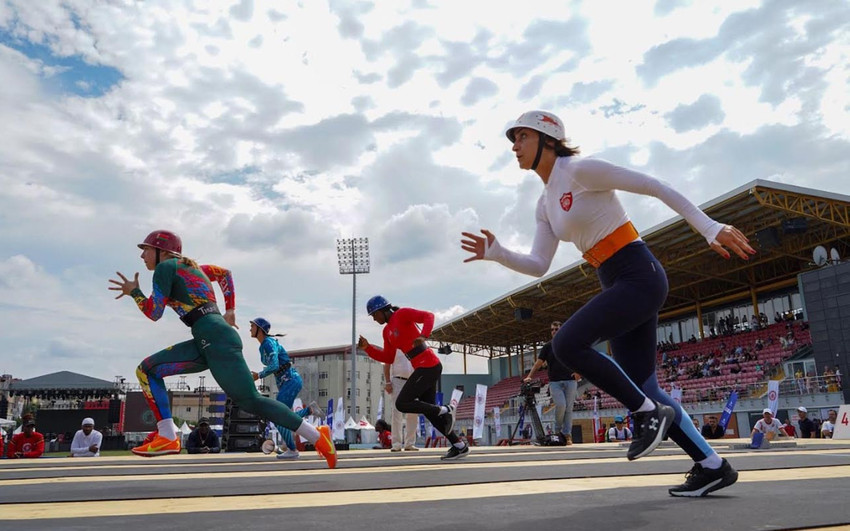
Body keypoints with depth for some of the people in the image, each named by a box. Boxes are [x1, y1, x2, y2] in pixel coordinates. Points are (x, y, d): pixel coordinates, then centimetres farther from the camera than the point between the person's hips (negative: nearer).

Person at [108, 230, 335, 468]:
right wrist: (230, 311, 34)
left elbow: (154, 313, -2)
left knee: (250, 401, -10)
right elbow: (224, 272, 38)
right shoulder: (187, 265, 26)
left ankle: (317, 437, -8)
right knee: (146, 369, 8)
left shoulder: (166, 267, 1)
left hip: (216, 339, -10)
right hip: (205, 343, 10)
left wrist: (133, 292, 14)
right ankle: (167, 436, 0)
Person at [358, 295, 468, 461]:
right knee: (428, 411, 12)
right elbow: (388, 358, 18)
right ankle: (460, 447, 18)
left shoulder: (402, 314, -6)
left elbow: (428, 316, -18)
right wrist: (367, 348, 8)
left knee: (401, 404, -10)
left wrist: (423, 336, -35)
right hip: (424, 368, 10)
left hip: (428, 366, -10)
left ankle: (445, 411, -2)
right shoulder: (387, 331, 18)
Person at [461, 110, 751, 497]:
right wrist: (497, 254, -7)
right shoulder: (546, 205, 15)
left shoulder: (581, 170, -9)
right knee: (642, 389, 8)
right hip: (620, 285, 9)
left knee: (567, 344, -22)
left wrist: (709, 228, -15)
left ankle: (649, 412, -5)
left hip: (639, 277, -9)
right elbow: (539, 266, 9)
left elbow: (654, 187, -10)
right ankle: (712, 466, 20)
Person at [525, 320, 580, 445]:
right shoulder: (548, 346, 9)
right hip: (554, 382, -1)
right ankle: (558, 430, 4)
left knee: (569, 408, 0)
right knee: (561, 405, -17)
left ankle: (567, 434, 7)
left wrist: (578, 372, -8)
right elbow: (539, 362, 7)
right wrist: (529, 376, -4)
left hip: (570, 381, 1)